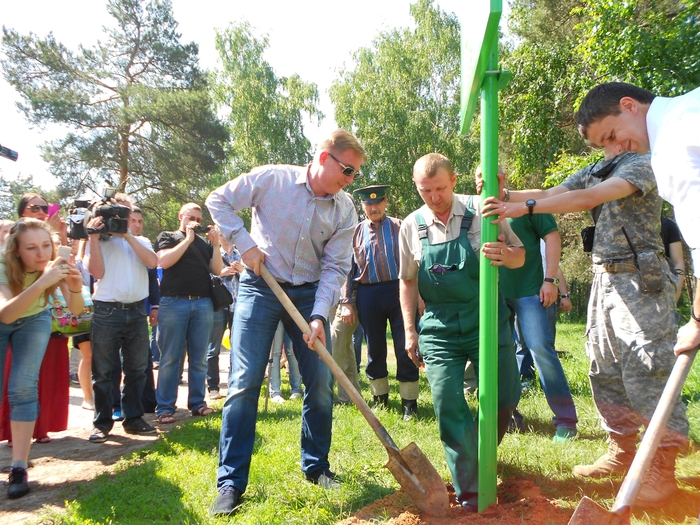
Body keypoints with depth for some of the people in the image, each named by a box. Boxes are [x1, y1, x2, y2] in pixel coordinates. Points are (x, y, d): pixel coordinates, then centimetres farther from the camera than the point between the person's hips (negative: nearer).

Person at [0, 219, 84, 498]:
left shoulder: (55, 264, -27)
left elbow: (76, 310, -29)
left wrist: (75, 288, -50)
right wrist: (41, 283, -61)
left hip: (34, 320, 1)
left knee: (23, 388, -11)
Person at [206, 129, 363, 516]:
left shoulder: (345, 211, -3)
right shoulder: (272, 178, -10)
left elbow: (335, 267, -5)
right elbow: (218, 200, -1)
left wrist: (319, 316, -16)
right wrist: (245, 243, -12)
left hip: (309, 294, 3)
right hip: (260, 288, -3)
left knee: (321, 383, 4)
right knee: (244, 382, -6)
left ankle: (316, 466, 26)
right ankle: (230, 482, 5)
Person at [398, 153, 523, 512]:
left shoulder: (481, 212, -6)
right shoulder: (411, 226, 0)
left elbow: (520, 255, 0)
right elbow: (408, 281, 9)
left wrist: (506, 256, -25)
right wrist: (410, 330, 5)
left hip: (486, 321, 0)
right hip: (439, 328, 1)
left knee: (505, 399, 6)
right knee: (447, 404, -6)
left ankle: (482, 455, 36)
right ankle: (469, 489, 9)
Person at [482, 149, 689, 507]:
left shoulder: (643, 164, -7)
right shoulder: (591, 172, 16)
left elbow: (589, 199, -22)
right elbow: (547, 195, 3)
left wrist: (525, 207, -28)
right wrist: (505, 195, -16)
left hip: (641, 280, -7)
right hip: (604, 278, 8)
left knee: (645, 370, -9)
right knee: (604, 371, 11)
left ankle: (663, 467, 3)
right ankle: (622, 451, 25)